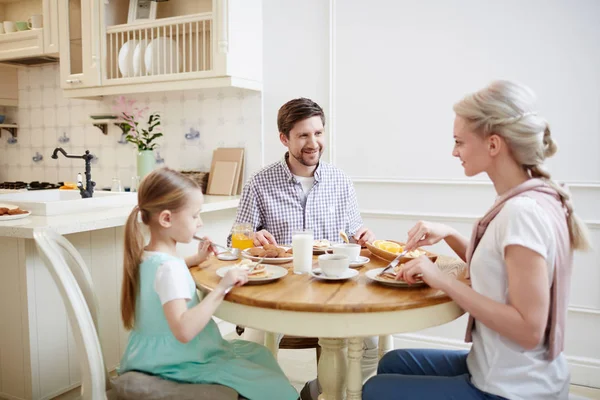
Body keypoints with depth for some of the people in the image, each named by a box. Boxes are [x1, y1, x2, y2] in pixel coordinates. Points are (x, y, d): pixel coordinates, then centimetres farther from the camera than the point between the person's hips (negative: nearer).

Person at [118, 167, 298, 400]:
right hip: (177, 363, -10)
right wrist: (221, 289, -36)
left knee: (258, 353, 21)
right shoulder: (169, 268, -27)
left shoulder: (145, 256, 3)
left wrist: (196, 259, 14)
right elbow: (184, 331, -40)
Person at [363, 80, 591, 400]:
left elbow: (528, 329, -28)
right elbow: (494, 266, 15)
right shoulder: (529, 200, 1)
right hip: (500, 369, 9)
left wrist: (443, 280, -26)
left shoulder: (523, 211, -27)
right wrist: (447, 235, 0)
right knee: (391, 364, 21)